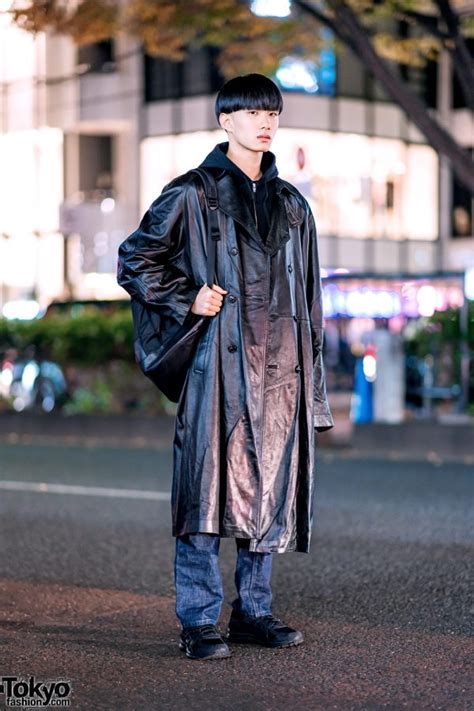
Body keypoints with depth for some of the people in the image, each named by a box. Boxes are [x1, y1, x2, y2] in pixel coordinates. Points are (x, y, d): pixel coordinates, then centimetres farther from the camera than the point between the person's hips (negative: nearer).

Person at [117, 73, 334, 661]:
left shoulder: (292, 204, 17)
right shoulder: (192, 194, 3)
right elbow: (134, 261, 5)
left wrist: (313, 380, 14)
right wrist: (187, 299, -7)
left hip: (282, 364, 5)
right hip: (221, 359, -5)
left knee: (271, 486, 5)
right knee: (211, 487, -8)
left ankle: (253, 612, 15)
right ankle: (199, 623, -3)